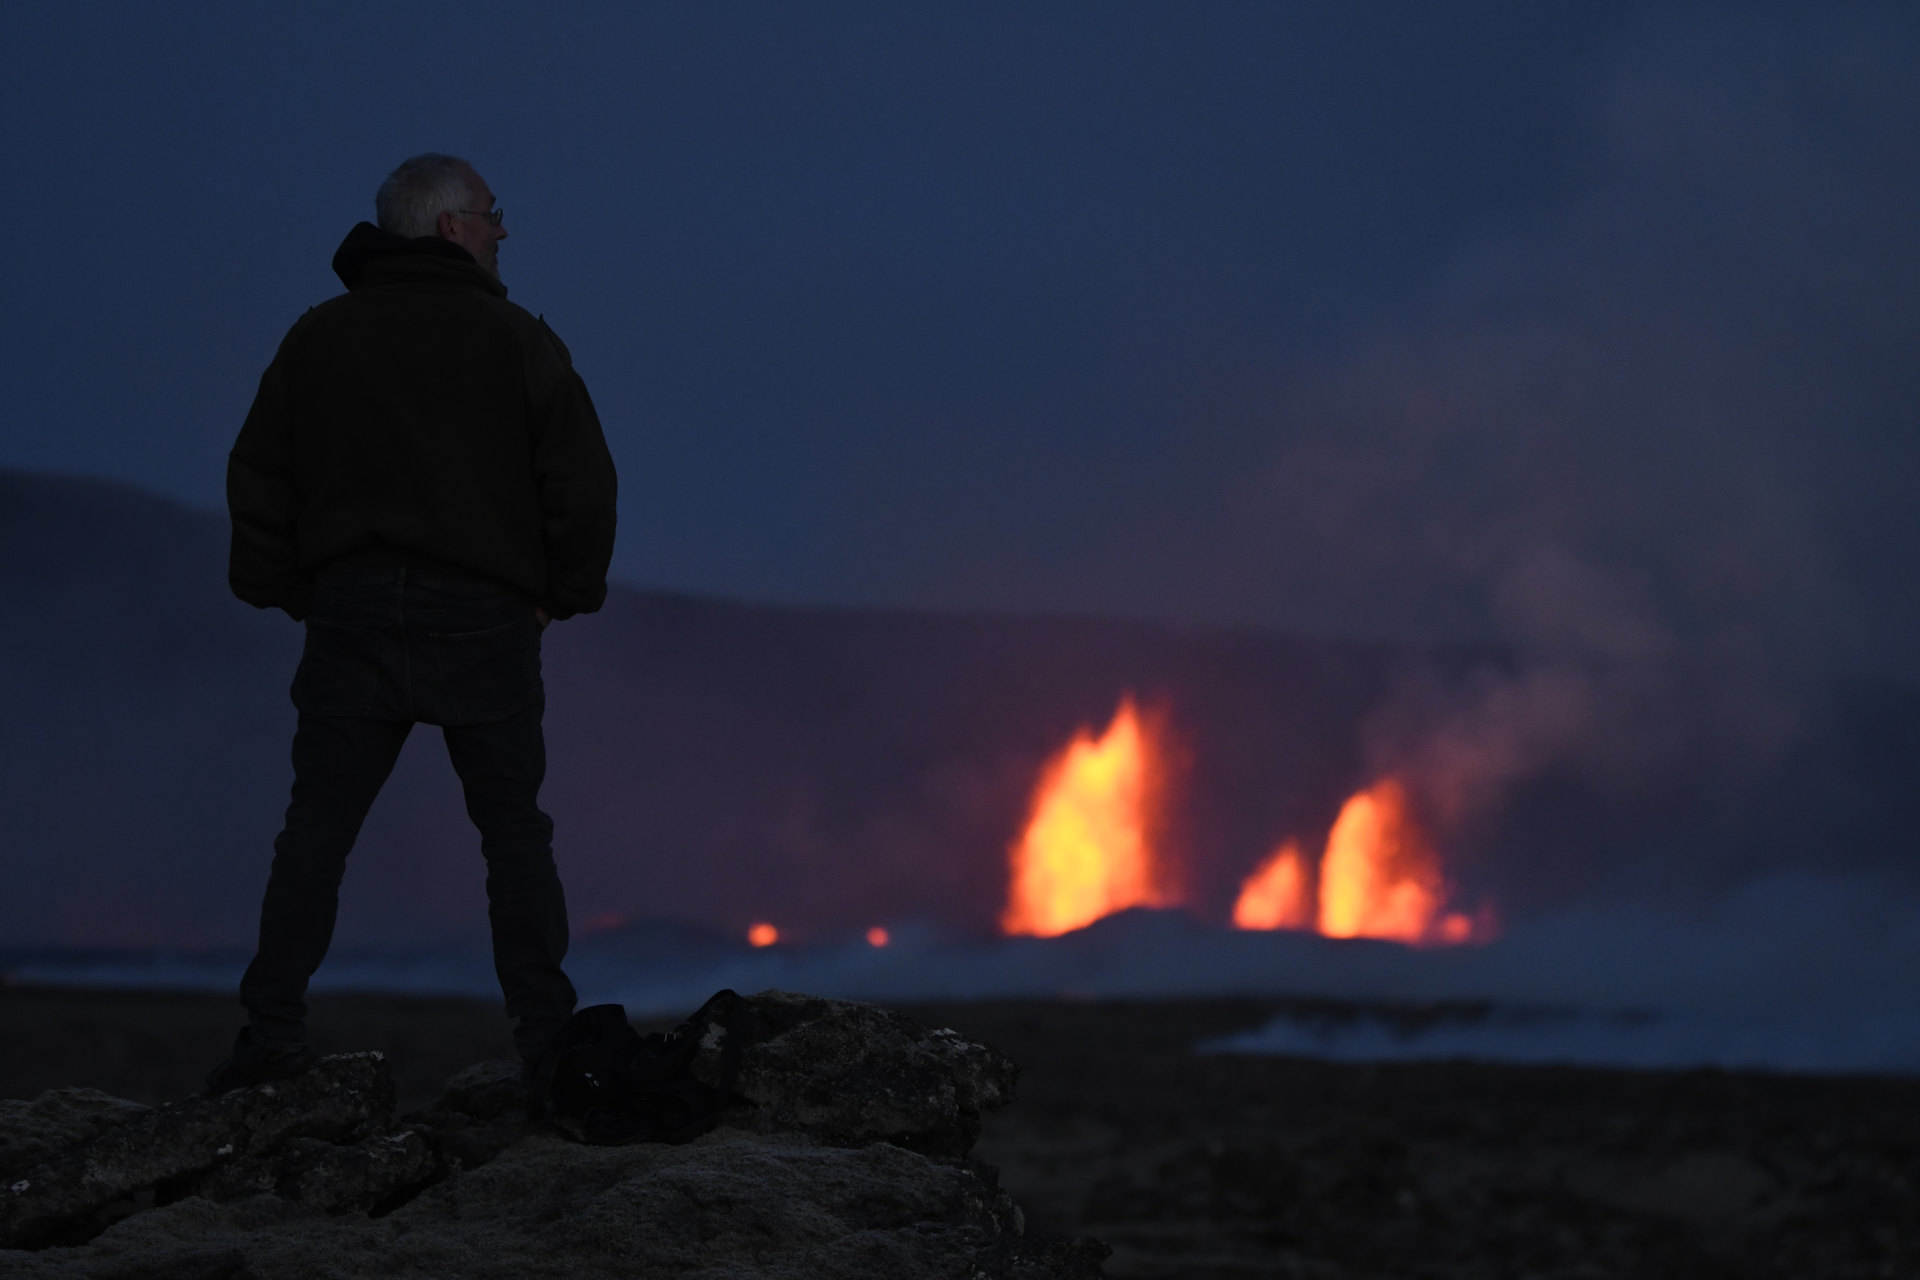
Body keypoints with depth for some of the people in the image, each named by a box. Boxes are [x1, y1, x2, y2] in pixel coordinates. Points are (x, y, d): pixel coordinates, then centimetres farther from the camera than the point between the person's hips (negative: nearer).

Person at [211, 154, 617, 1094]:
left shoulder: (317, 337, 9)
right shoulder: (516, 339, 1)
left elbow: (258, 477, 9)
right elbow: (581, 477, -2)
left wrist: (281, 589, 16)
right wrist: (565, 592, 10)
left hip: (350, 612, 2)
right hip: (483, 620, -2)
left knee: (315, 830, 3)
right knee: (513, 830, 7)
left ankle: (274, 1030, -4)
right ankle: (544, 1028, 5)